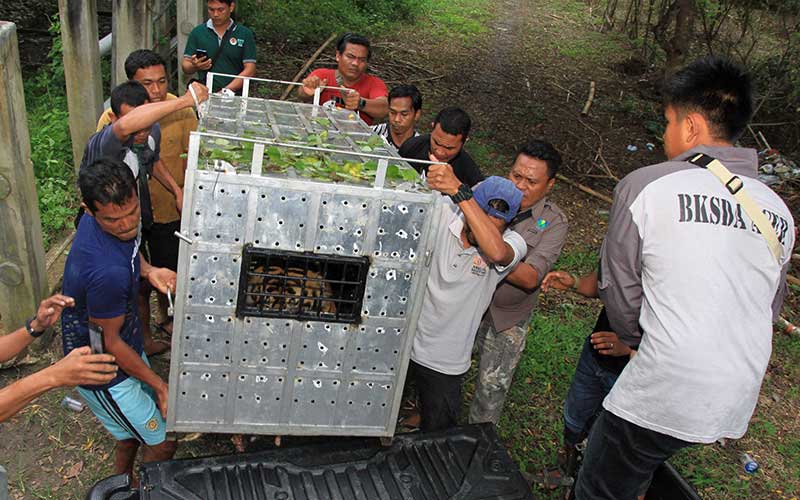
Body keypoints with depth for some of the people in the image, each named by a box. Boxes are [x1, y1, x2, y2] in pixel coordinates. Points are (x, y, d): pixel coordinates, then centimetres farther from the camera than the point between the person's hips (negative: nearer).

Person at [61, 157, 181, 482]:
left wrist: (148, 271, -11)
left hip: (127, 345, 9)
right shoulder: (108, 272, -40)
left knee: (136, 427, 30)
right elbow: (109, 343, -26)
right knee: (161, 445, 7)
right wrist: (160, 386, -14)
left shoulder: (112, 217, -14)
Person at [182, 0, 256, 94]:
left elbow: (249, 71, -2)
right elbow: (185, 67, 11)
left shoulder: (245, 34, 4)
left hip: (234, 97, -1)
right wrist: (194, 66, -11)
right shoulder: (197, 32, 9)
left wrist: (225, 91, -11)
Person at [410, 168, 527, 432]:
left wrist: (459, 191, -45)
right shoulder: (442, 214, -13)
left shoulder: (512, 243, -17)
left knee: (437, 432, 18)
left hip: (444, 363, 0)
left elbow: (497, 252, -40)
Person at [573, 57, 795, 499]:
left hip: (663, 394, -6)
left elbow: (620, 294, -3)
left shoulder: (645, 186, -9)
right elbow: (768, 310, 17)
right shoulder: (779, 211, 8)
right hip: (739, 401, 6)